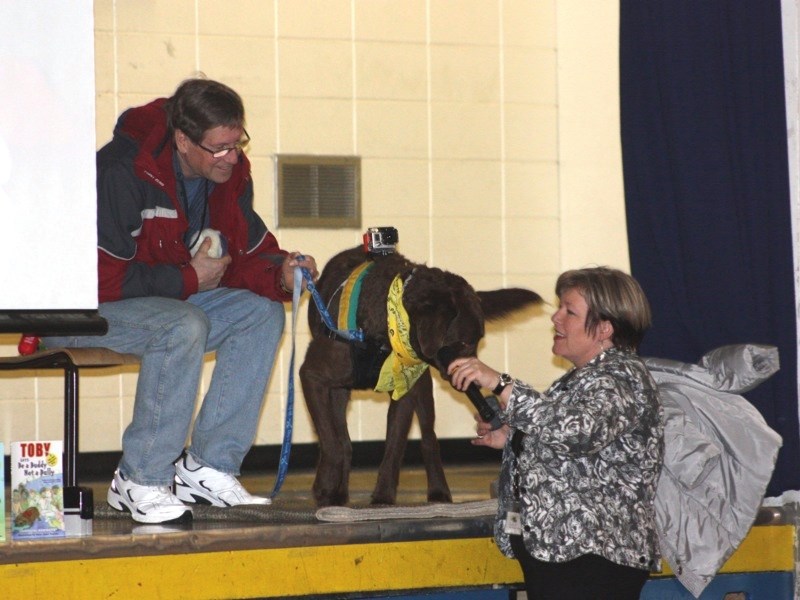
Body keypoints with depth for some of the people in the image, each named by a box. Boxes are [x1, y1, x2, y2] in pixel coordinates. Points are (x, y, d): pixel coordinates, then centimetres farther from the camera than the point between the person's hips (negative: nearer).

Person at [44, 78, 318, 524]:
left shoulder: (229, 172, -2)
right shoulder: (123, 172, -26)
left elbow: (250, 251, 6)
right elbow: (101, 278, -28)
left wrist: (280, 274, -18)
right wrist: (189, 279, -21)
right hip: (83, 306, -8)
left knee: (263, 314, -10)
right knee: (185, 325, -35)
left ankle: (208, 467, -11)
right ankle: (140, 483, -26)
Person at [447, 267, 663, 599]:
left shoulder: (623, 377, -12)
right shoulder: (582, 378, 19)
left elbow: (578, 431, -32)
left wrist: (500, 384, -31)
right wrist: (512, 439, 12)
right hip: (551, 551, 10)